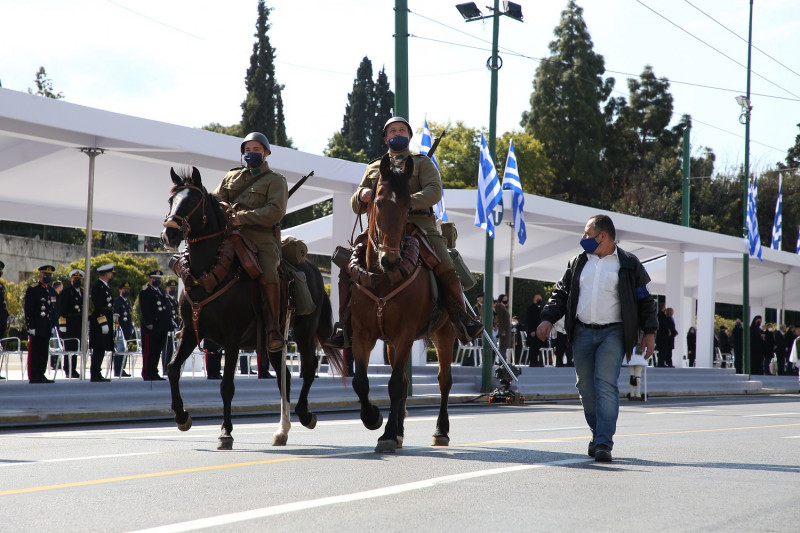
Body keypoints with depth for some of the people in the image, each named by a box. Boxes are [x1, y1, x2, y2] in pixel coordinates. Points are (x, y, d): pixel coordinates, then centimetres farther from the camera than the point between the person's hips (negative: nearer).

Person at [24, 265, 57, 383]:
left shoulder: (52, 292, 16)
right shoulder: (32, 290, -6)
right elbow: (28, 310, -10)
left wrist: (53, 326, 15)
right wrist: (30, 327, -15)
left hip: (47, 329, 7)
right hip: (36, 328, -7)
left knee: (44, 353, 8)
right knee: (34, 353, -4)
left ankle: (41, 375, 14)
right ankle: (33, 377, -3)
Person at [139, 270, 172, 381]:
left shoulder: (161, 292, 21)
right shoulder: (145, 292, -6)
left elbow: (166, 308, 25)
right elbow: (144, 309, -14)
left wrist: (169, 321, 15)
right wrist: (148, 323, -20)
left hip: (161, 328, 8)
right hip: (151, 327, -8)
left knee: (157, 351, 10)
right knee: (149, 351, -6)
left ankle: (154, 373, 16)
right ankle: (147, 375, -4)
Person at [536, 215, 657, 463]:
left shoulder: (628, 264, 2)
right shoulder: (578, 263, 13)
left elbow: (645, 300, 4)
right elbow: (561, 293, 16)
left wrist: (649, 332, -2)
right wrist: (548, 318, 2)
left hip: (612, 333, -4)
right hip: (582, 333, 5)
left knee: (606, 384, -15)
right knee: (586, 387, 6)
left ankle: (604, 443, -17)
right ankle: (598, 433, 23)